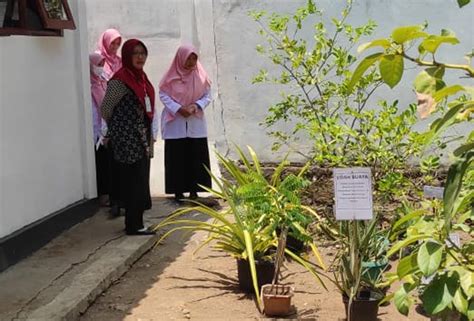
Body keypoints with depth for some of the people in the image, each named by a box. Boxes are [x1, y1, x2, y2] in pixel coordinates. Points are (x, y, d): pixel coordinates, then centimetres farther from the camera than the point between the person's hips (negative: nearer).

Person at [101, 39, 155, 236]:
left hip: (142, 140, 8)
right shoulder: (120, 80, -14)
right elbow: (105, 109, -11)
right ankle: (134, 226, 3)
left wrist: (149, 139, 16)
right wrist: (118, 128, 4)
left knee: (140, 182, 12)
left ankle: (135, 223, 21)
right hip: (128, 141, -8)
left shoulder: (141, 77, 11)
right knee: (134, 182, -5)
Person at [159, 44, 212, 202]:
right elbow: (163, 95, -4)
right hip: (175, 124, -2)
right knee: (177, 158, 2)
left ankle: (194, 190, 12)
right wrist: (178, 109, -16)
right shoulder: (171, 76, -6)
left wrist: (197, 106, -15)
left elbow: (207, 96, 4)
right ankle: (178, 191, 10)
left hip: (196, 124, 2)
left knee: (196, 157, 3)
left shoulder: (200, 75, 0)